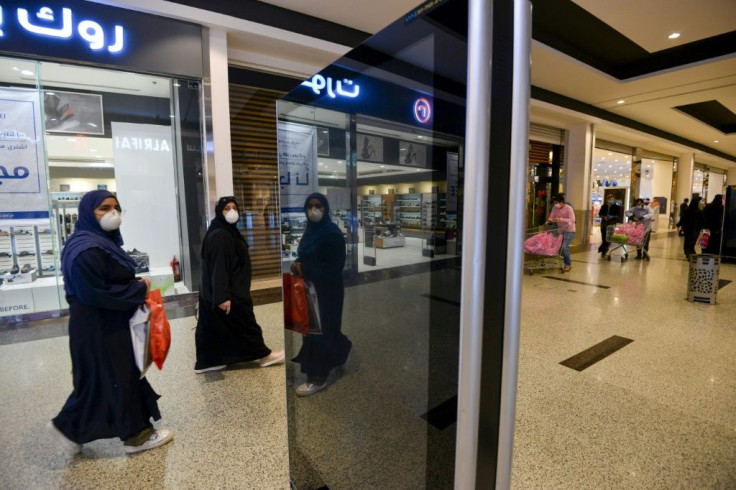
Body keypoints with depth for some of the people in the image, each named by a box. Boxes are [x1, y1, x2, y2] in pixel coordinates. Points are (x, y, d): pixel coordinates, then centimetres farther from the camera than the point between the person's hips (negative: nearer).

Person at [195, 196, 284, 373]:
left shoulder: (229, 232, 11)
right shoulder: (220, 235, -21)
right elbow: (219, 267, -26)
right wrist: (223, 296, -29)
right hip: (229, 293, -10)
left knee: (212, 326, 15)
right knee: (245, 323, 4)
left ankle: (205, 362, 26)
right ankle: (264, 355, 19)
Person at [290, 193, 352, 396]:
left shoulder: (333, 233, -18)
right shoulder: (310, 230, 7)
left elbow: (336, 266, -20)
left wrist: (304, 269, -20)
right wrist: (297, 264, -6)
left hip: (328, 289, -8)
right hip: (311, 287, 9)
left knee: (320, 330, 0)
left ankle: (318, 378, 15)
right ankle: (341, 350, 44)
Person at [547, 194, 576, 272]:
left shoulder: (569, 208, -18)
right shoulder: (555, 207, -3)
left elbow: (572, 220, -27)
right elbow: (551, 217, -2)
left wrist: (561, 219, -38)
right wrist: (550, 220, -27)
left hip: (569, 230, -6)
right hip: (560, 229, 6)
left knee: (564, 247, -16)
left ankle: (568, 264, 1)